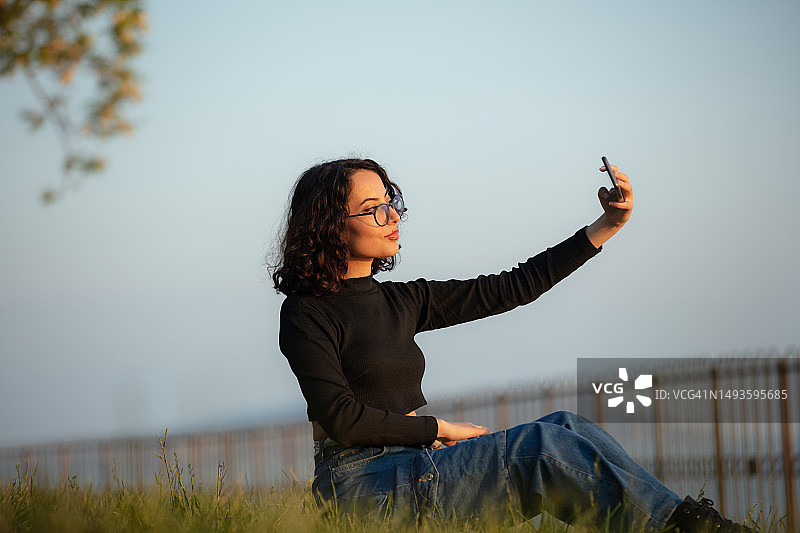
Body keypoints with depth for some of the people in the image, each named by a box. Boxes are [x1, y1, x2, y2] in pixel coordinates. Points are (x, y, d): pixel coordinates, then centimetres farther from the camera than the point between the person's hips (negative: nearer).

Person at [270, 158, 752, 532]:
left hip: (414, 462, 8)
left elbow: (508, 290, 14)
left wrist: (605, 227, 10)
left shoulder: (400, 301, 16)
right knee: (543, 445, -21)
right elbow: (341, 417, -15)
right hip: (360, 483, -8)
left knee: (567, 428, -11)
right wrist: (437, 428, -7)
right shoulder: (307, 313, -5)